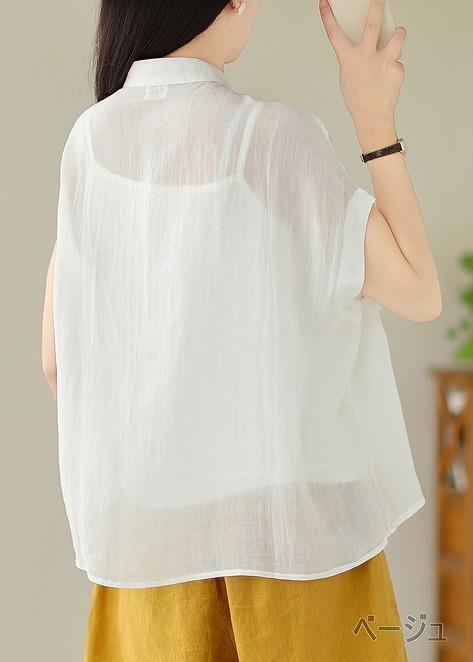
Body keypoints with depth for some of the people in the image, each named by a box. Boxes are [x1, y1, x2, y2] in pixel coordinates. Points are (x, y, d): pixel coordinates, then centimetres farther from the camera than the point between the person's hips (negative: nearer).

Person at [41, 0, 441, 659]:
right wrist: (376, 119, -8)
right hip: (291, 521, -4)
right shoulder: (276, 136, -16)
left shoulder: (90, 138, -3)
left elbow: (59, 358, 1)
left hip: (152, 523, 4)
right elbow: (419, 293, -8)